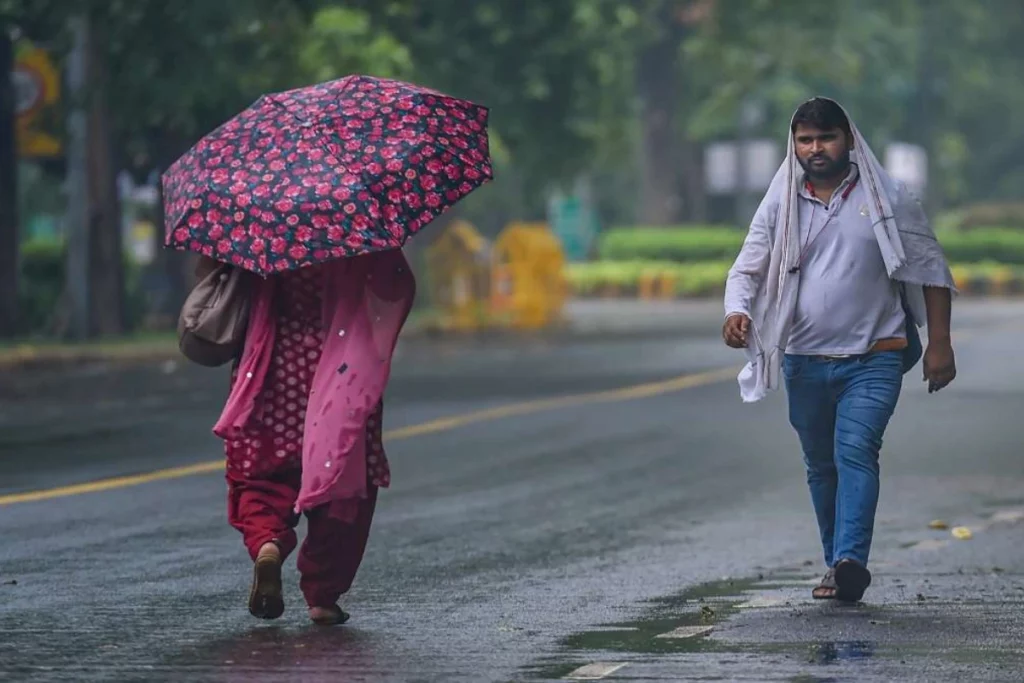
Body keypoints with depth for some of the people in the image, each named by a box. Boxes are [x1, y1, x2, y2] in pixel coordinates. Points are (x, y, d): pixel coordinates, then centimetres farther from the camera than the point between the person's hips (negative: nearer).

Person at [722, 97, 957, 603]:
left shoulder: (888, 199, 0)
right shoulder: (780, 205, 5)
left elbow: (931, 270, 4)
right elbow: (746, 269, 2)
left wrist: (939, 343, -2)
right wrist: (737, 311, -21)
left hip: (874, 358, -3)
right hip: (805, 362, 4)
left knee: (855, 451, -21)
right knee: (820, 466, 11)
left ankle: (851, 561, -33)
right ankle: (836, 566, 23)